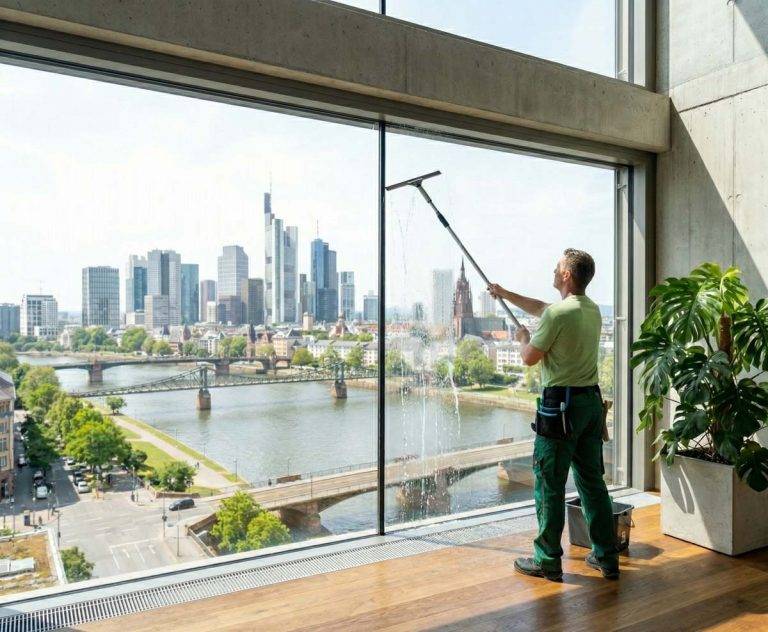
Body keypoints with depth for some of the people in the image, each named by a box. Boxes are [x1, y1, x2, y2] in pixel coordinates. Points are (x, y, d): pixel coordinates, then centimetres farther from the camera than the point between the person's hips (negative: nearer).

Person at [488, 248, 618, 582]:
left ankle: (548, 561, 12)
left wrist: (523, 338, 11)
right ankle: (606, 557, 24)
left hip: (560, 406, -8)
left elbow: (529, 357, -10)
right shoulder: (593, 310, 11)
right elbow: (540, 308, 25)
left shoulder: (558, 313, -18)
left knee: (549, 484, 3)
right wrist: (506, 294, 32)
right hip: (592, 401, 8)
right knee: (592, 481, 15)